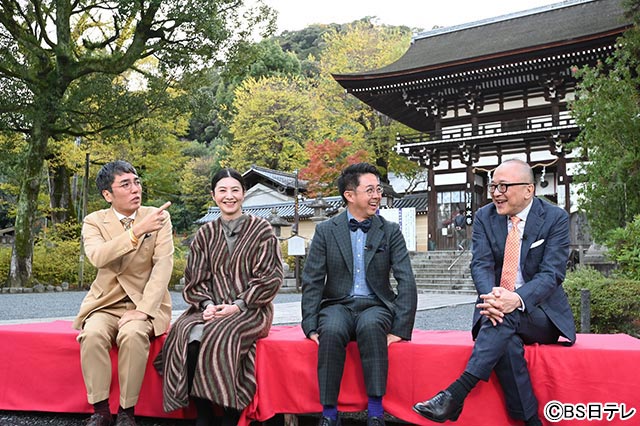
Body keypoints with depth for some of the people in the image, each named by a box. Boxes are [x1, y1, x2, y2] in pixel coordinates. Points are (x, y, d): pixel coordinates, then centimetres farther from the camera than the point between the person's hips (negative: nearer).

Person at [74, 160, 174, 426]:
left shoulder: (159, 217, 0)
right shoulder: (94, 221, 1)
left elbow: (163, 265, -10)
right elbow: (97, 257, -21)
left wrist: (142, 310, -21)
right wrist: (138, 230, -33)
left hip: (146, 303, -1)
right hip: (106, 303, 1)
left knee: (133, 334, -32)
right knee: (92, 333, -29)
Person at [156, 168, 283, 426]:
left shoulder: (261, 229, 4)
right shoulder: (205, 234, 13)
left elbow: (271, 277, -2)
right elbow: (195, 279, 10)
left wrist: (238, 305, -12)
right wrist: (207, 304, -10)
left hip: (250, 309, -3)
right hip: (212, 308, 3)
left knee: (222, 336, -33)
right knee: (188, 334, -29)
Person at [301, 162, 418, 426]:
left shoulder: (391, 232, 5)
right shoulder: (326, 231, 5)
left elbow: (407, 282, -2)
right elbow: (312, 282, 2)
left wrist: (401, 329, -11)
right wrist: (311, 326, -9)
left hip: (375, 307, 0)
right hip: (338, 305, 0)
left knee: (370, 325, -35)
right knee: (331, 330, -34)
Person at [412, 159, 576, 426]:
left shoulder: (556, 218, -4)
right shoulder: (485, 217, 5)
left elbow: (552, 273, -14)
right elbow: (481, 265, -6)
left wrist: (517, 299, -34)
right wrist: (491, 296, -30)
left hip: (541, 314, -2)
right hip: (497, 307, 2)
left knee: (506, 315, -35)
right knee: (505, 341, -33)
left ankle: (456, 393, -39)